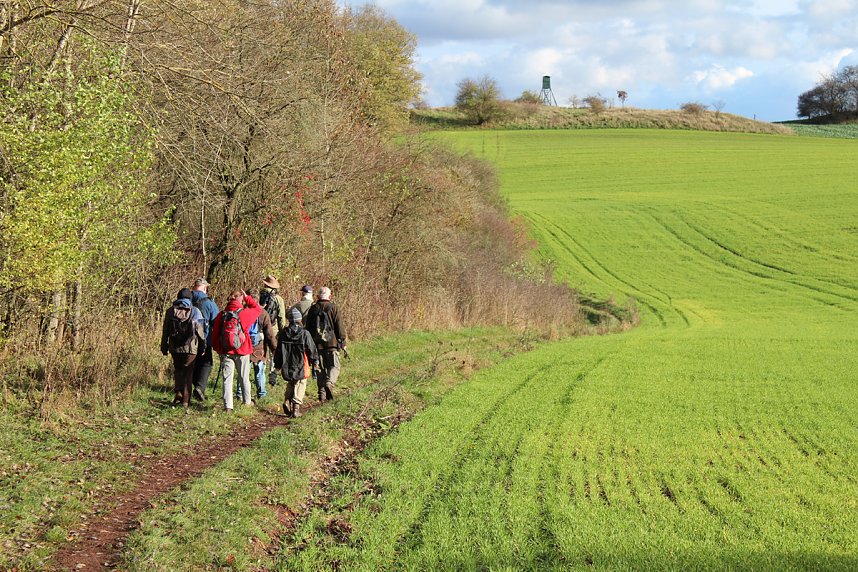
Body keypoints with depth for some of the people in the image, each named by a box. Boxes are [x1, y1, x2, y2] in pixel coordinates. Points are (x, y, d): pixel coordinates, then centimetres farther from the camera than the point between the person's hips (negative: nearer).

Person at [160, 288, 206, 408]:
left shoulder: (170, 311, 2)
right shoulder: (195, 311, -4)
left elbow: (165, 331, 6)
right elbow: (200, 331, -2)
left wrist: (164, 346, 15)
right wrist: (202, 347, 7)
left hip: (175, 348, 2)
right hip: (190, 347, -2)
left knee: (177, 370, 20)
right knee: (188, 372, 6)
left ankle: (178, 393, 3)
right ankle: (185, 400, 3)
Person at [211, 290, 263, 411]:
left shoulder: (221, 315, -3)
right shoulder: (244, 313, -10)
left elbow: (214, 333, 3)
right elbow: (258, 309, 9)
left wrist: (217, 348, 16)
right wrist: (247, 297, 12)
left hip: (225, 351, 1)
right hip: (242, 351, -1)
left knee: (227, 378, 3)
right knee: (244, 377, 15)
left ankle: (227, 405, -3)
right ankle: (247, 401, 30)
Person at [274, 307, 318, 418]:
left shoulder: (283, 333, -2)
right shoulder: (305, 334, -12)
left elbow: (278, 350, 6)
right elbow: (311, 349, -3)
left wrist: (277, 365, 17)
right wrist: (315, 361, 14)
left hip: (287, 366, 3)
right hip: (301, 367, -3)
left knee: (290, 384, 22)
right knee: (300, 385, 6)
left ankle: (287, 401, 2)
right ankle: (296, 406, -5)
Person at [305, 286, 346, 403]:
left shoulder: (313, 309, 8)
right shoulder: (333, 308, -4)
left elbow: (308, 327, 13)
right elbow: (339, 326, -6)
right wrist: (343, 341, 1)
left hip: (317, 344, 4)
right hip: (331, 342, -3)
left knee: (320, 368, 9)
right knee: (334, 366, 1)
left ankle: (322, 393, 7)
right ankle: (329, 383, -26)